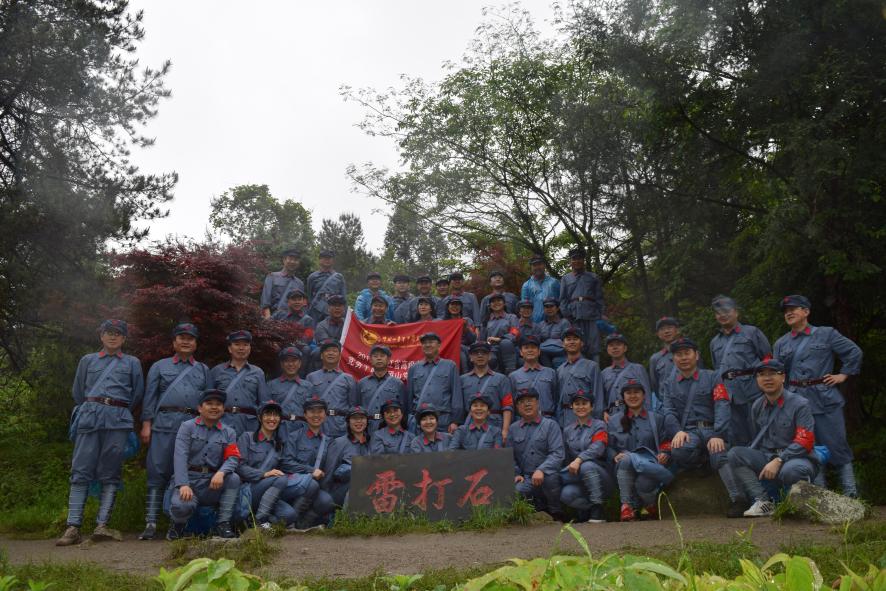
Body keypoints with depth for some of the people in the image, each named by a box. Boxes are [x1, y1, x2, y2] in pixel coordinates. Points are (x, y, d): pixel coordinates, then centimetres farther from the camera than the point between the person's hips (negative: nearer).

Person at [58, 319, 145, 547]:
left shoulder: (132, 363, 16)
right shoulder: (87, 361, 19)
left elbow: (138, 394, 16)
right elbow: (77, 392, 21)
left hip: (118, 420, 0)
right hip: (89, 416, 0)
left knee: (110, 474, -3)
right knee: (81, 472, -6)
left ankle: (101, 526, -4)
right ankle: (72, 528, -8)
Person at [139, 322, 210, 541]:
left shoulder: (203, 370, 19)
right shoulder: (160, 366, 16)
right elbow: (150, 397, 9)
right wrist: (146, 424, -1)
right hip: (164, 423, -1)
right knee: (158, 473, -5)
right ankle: (151, 523, -3)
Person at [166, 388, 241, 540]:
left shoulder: (229, 432, 11)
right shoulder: (187, 427, 2)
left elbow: (233, 458, -4)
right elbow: (180, 456, -11)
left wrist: (221, 472, -28)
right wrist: (183, 485, -26)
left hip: (213, 483, 2)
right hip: (189, 479, -2)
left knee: (234, 478, -28)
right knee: (182, 506, -33)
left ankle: (223, 523, -15)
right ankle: (178, 523, 6)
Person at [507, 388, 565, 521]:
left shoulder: (550, 425, 2)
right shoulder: (514, 429, 13)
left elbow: (557, 454, -9)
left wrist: (541, 470, -24)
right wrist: (516, 474, -3)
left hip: (546, 476, -2)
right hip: (526, 479, 2)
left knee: (549, 475, -37)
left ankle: (556, 513, -9)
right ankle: (541, 507, 2)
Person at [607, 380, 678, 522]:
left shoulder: (656, 418, 13)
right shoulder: (614, 420, 14)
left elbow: (667, 441, 6)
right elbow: (608, 446, 9)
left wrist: (665, 454, -14)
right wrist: (615, 456, -11)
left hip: (649, 466, -1)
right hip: (624, 471, 1)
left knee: (643, 482, -37)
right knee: (627, 459, -36)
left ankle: (650, 505, -1)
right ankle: (627, 505, -25)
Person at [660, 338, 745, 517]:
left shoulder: (712, 377, 14)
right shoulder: (668, 384, 23)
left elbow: (722, 407, -1)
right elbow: (669, 412, 8)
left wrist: (717, 435, -19)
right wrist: (678, 431, -15)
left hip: (711, 429, -1)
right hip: (687, 432, 1)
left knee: (719, 453, -36)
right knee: (679, 451, -36)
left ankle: (737, 499, -44)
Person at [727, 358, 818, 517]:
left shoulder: (799, 404, -7)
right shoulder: (757, 406, 10)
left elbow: (804, 442, -15)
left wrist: (778, 461, -24)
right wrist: (748, 460, 0)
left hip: (796, 458, -5)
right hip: (766, 457, 5)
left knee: (790, 471, -40)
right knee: (735, 453, -19)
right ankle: (763, 502, -20)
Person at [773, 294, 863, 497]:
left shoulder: (826, 334, 2)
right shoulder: (781, 343, 11)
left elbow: (854, 352, 6)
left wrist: (843, 375, 1)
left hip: (824, 399, -3)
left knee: (836, 445, -2)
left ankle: (851, 494, 8)